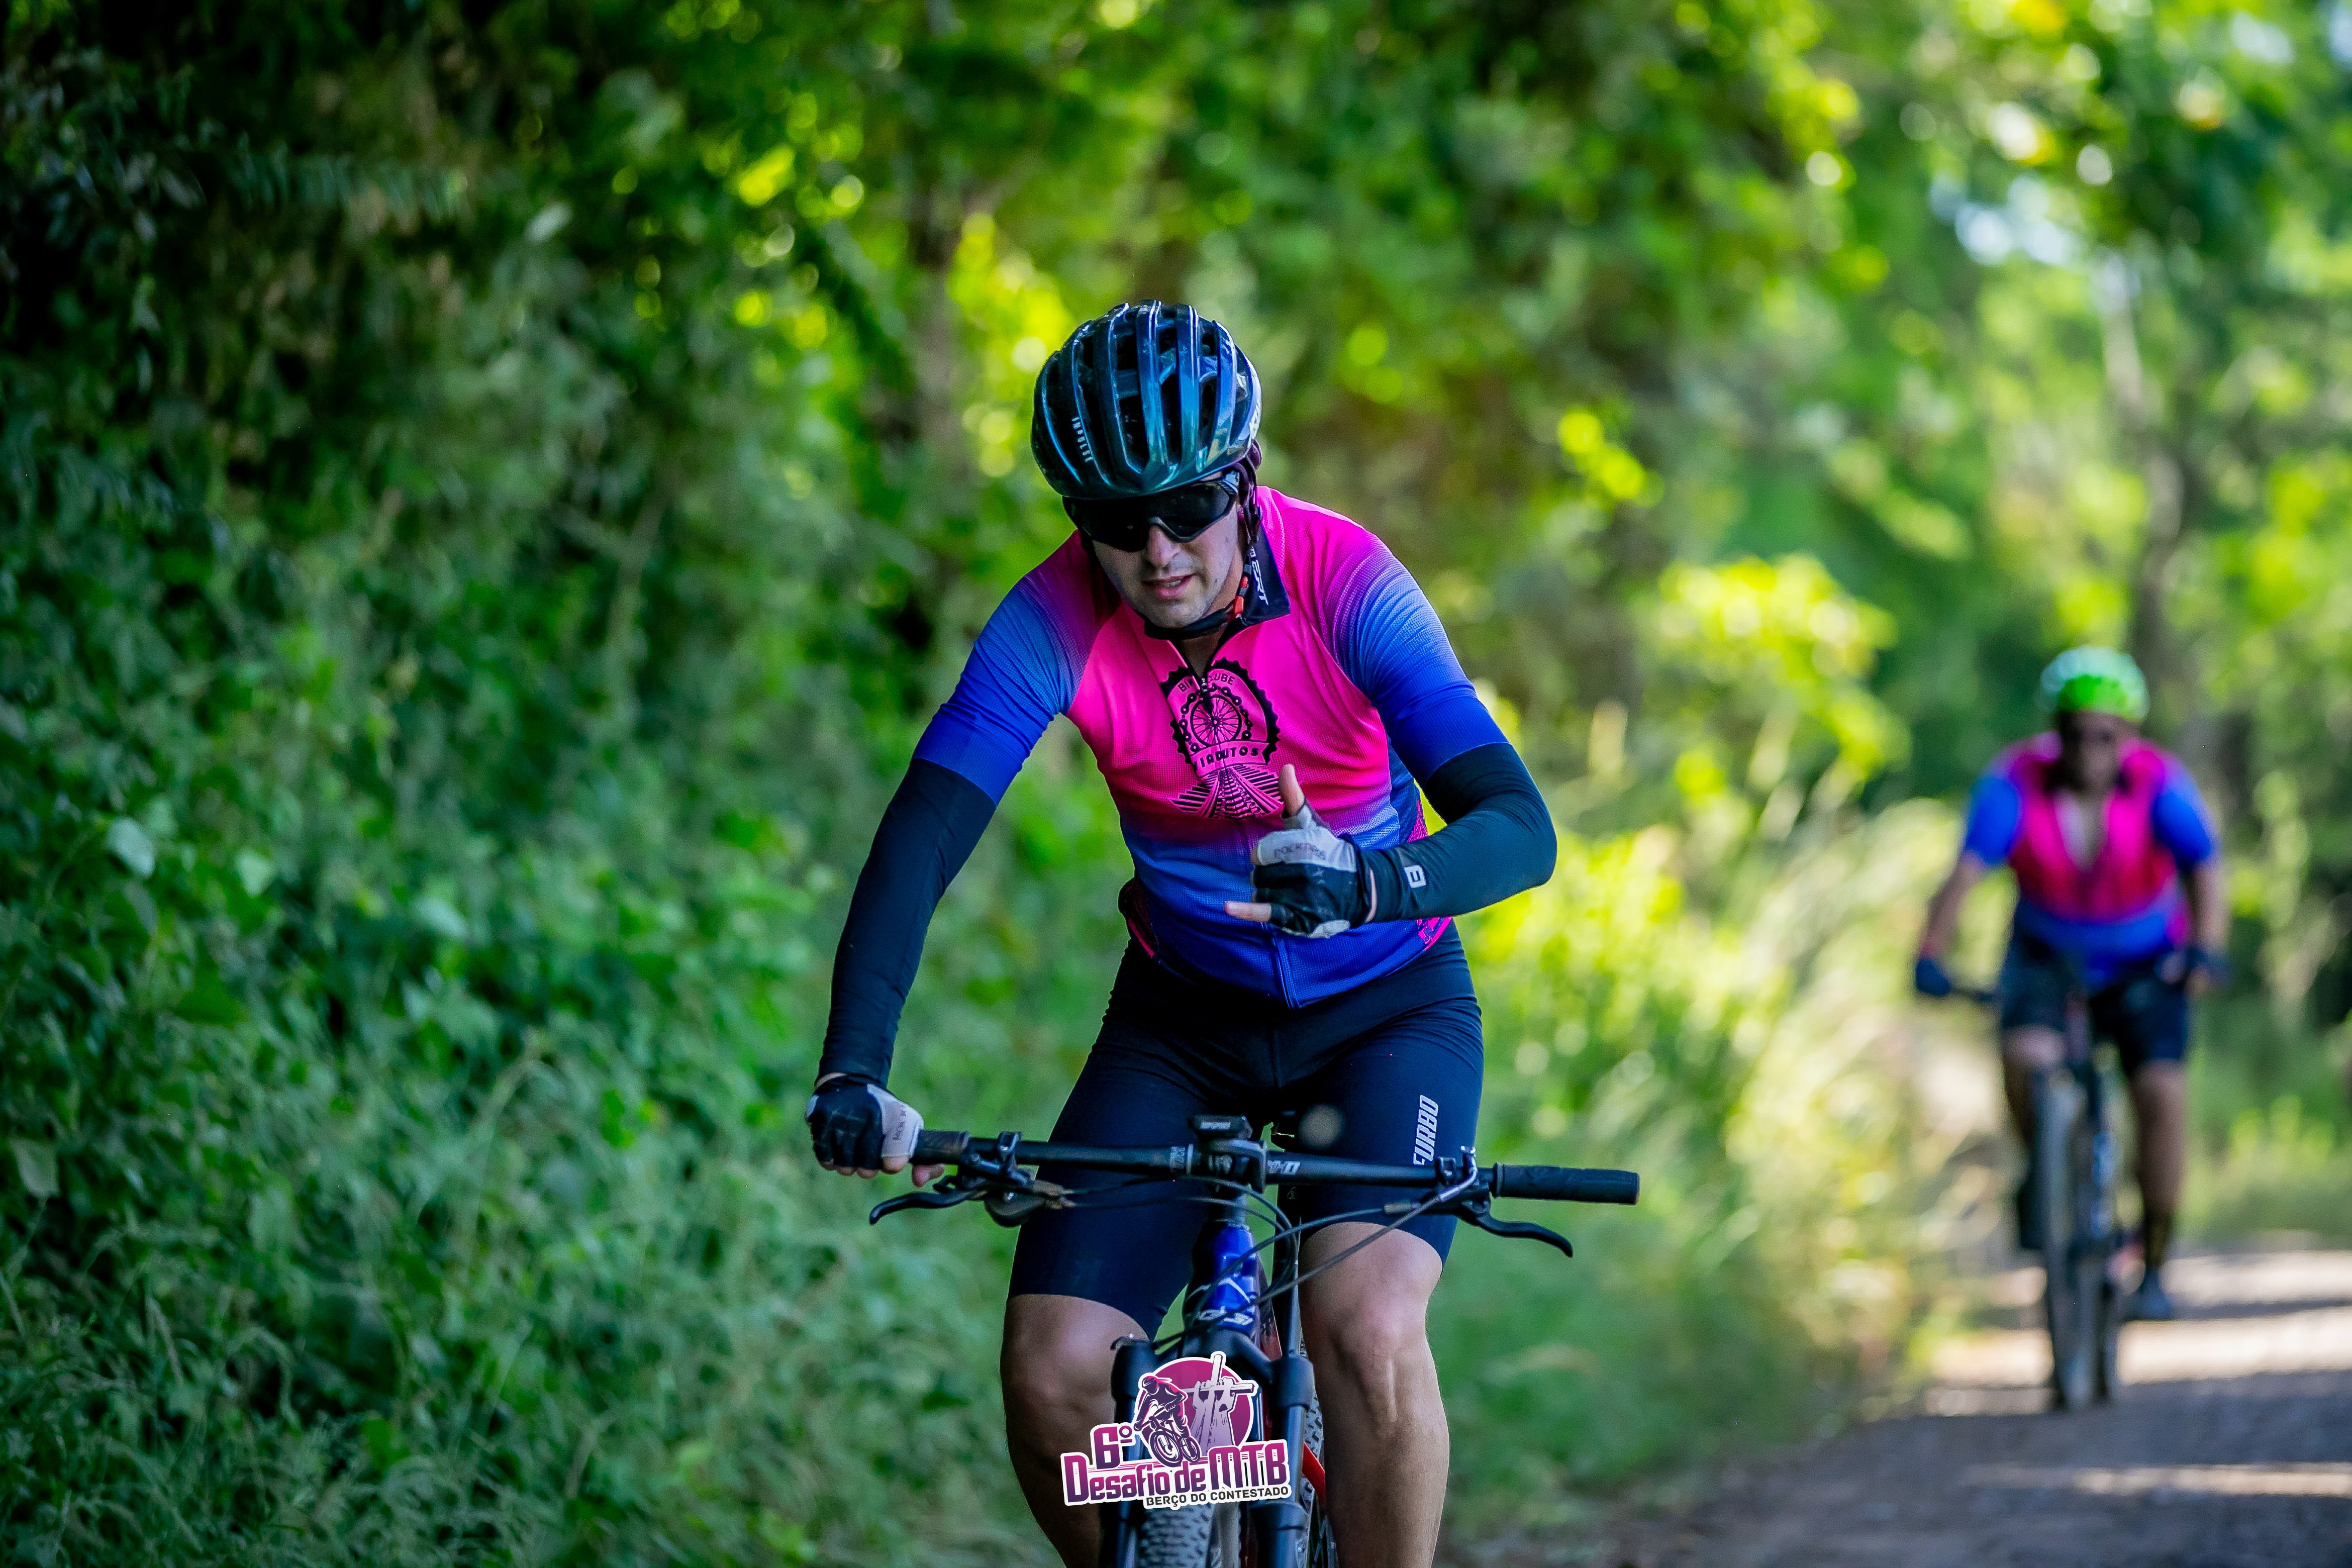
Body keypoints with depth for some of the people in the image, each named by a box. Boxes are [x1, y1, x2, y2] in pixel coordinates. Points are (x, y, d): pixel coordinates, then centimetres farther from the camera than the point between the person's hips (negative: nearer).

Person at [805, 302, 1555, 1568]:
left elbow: (1518, 826, -31)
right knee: (1051, 1373, -13)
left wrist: (1373, 883, -52)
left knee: (1365, 1329, -28)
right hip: (1185, 1012, 2)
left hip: (1386, 1006, -2)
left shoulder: (1344, 582, -24)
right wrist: (851, 1071, -40)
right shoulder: (1055, 622, -20)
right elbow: (920, 837, -26)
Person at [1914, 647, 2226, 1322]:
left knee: (2161, 1095, -19)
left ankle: (2153, 1267, -3)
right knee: (2025, 1055, -29)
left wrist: (2203, 953, -53)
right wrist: (1930, 955, -51)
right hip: (2047, 956, 0)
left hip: (2144, 963, 0)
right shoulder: (2015, 783, -23)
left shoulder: (2160, 783, -23)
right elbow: (1967, 870, -35)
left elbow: (2205, 874, -34)